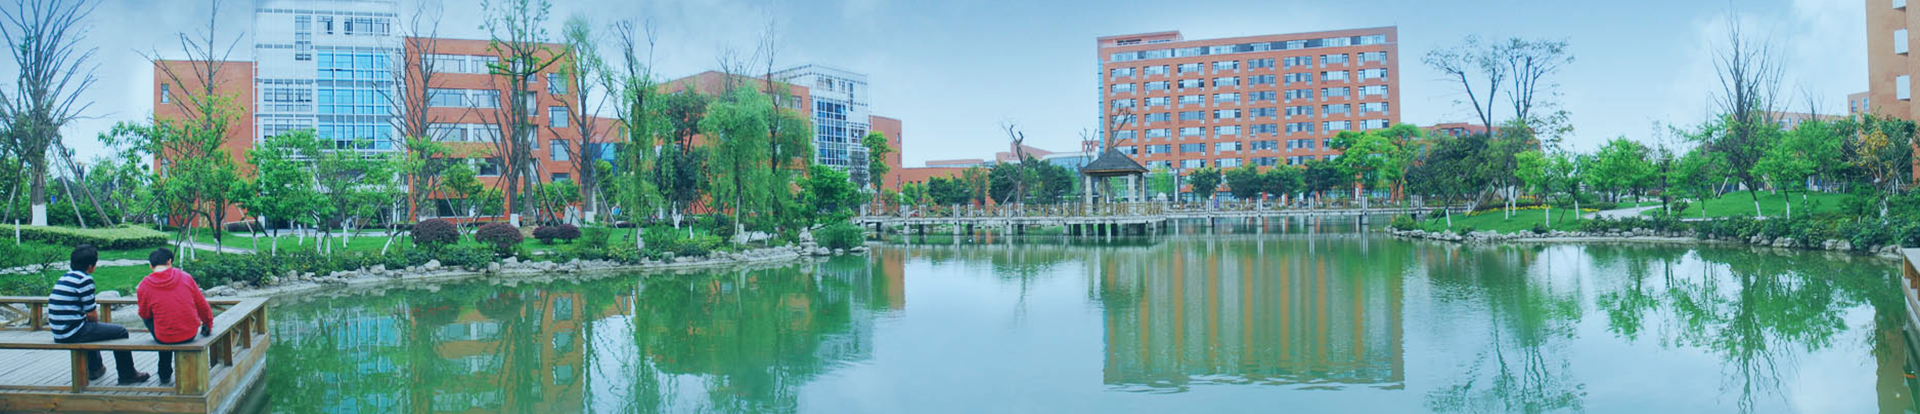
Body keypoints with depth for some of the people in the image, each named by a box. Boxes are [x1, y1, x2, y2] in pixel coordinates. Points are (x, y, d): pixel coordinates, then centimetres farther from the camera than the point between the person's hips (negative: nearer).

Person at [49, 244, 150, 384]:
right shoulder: (84, 280, -14)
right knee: (120, 332, 1)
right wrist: (93, 320, 9)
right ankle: (127, 375, 8)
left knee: (92, 326, 38)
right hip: (73, 333, -9)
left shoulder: (64, 277, 12)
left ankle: (95, 368, 47)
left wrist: (89, 319, 17)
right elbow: (92, 314, -12)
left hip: (59, 335, 9)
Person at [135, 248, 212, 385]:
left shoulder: (144, 286, -7)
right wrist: (208, 325, 24)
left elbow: (144, 314, 6)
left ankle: (165, 374, 33)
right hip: (190, 334, 2)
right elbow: (202, 306, 8)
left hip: (164, 338, -2)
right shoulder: (185, 277, -1)